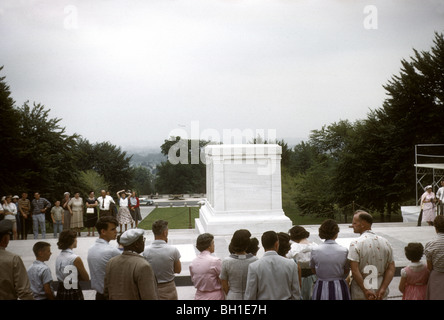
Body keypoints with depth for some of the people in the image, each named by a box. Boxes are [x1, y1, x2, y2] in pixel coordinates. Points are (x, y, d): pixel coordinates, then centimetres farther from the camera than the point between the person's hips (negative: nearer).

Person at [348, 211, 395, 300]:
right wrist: (382, 290, -7)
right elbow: (391, 269, -1)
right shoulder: (385, 242, 3)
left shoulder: (355, 244, -13)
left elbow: (355, 271, -20)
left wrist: (365, 291, -17)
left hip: (360, 294, -4)